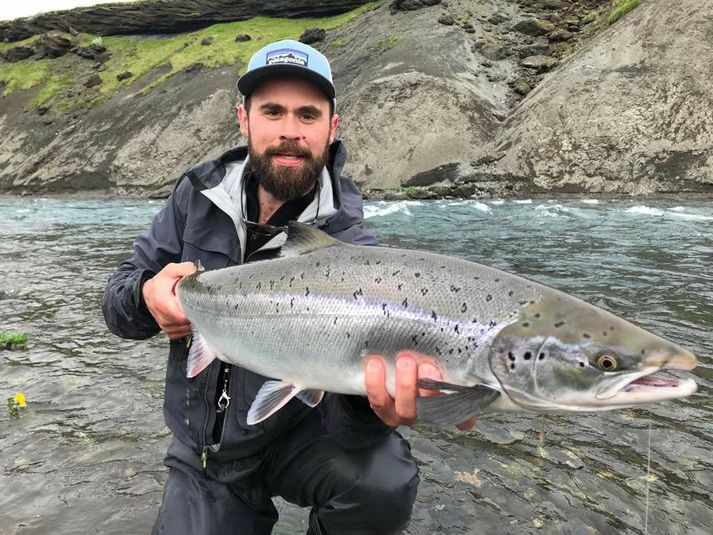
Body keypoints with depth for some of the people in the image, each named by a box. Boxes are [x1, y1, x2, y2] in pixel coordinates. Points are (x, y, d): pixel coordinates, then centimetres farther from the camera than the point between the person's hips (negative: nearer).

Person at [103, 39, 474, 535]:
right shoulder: (199, 195, -7)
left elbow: (344, 417, -26)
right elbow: (118, 299, 0)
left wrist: (372, 402, -49)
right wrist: (148, 297, -24)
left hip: (296, 435, -2)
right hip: (202, 457, 3)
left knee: (383, 482, -28)